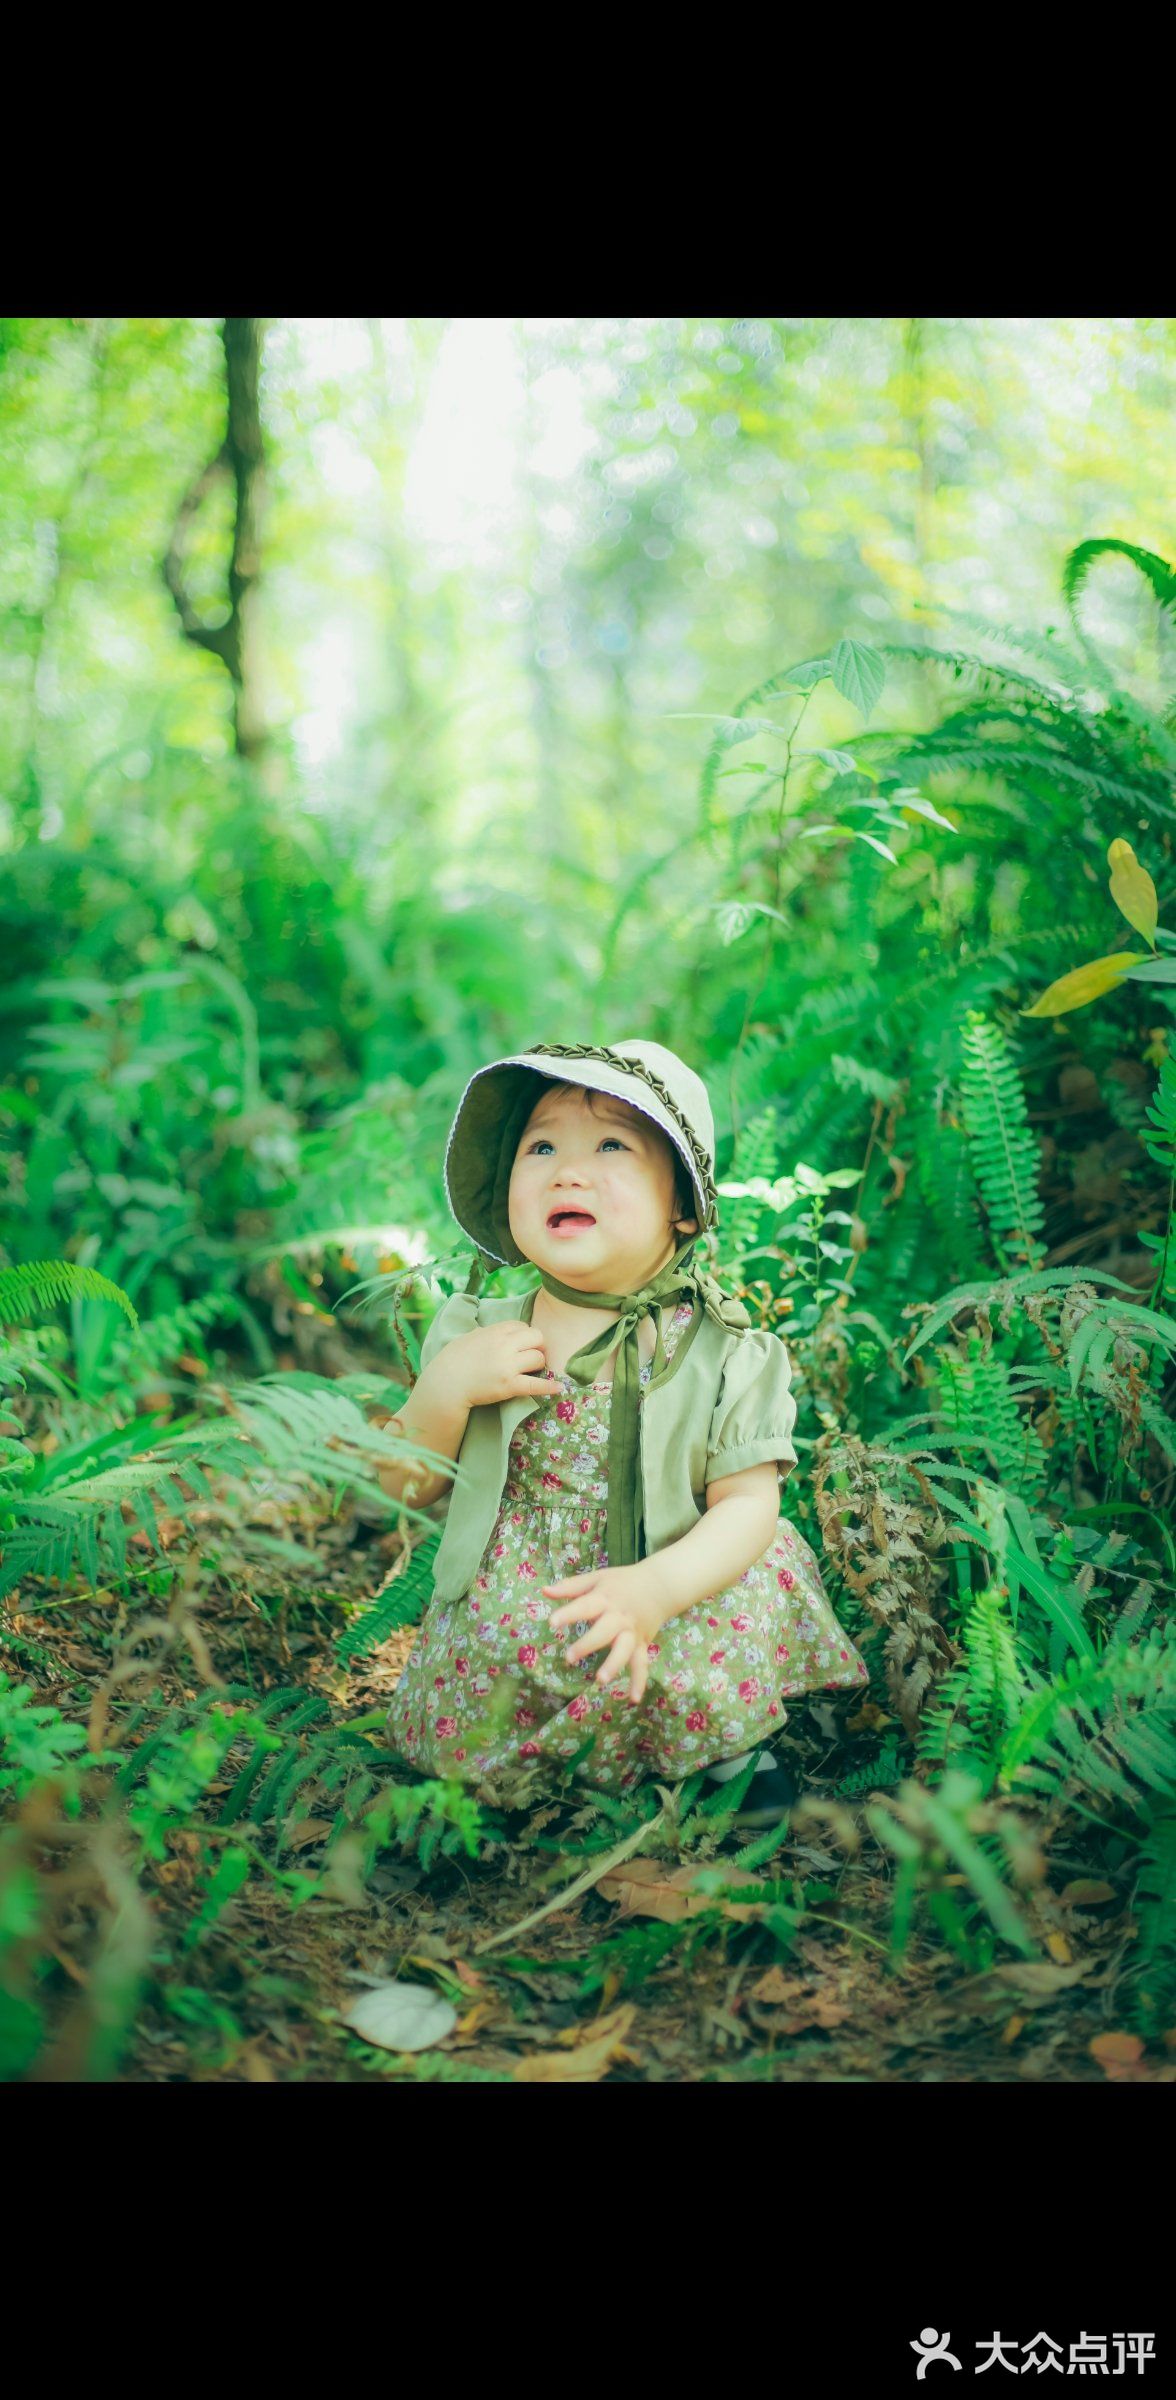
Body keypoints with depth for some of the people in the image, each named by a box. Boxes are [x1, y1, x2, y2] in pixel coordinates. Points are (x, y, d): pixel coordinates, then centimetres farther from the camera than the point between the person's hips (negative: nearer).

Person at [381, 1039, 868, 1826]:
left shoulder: (724, 1352, -8)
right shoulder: (477, 1332, -2)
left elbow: (748, 1502, -13)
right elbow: (408, 1487, 1)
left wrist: (656, 1589, -32)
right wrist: (447, 1386, -18)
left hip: (672, 1608, 0)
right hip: (511, 1622, 1)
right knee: (459, 1736, -24)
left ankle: (729, 1741, 6)